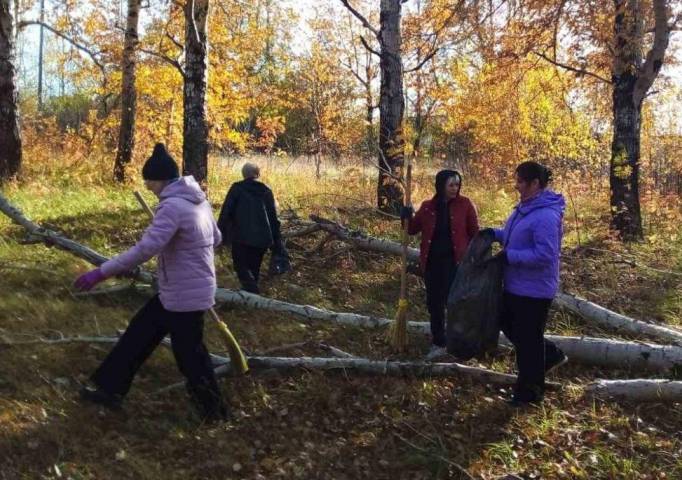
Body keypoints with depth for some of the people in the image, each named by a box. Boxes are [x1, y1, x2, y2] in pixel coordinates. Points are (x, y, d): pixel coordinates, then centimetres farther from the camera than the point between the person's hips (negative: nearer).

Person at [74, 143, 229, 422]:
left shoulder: (173, 206, -23)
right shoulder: (198, 200, 6)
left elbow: (145, 248, -31)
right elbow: (215, 239, 16)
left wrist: (102, 272, -28)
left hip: (185, 296, -10)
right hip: (185, 291, 10)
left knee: (189, 354, 5)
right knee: (140, 334, 16)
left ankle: (213, 410, 22)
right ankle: (110, 389, 27)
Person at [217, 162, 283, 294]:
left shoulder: (237, 188, 0)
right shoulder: (266, 191, 10)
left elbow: (226, 212, -5)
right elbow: (273, 218, 11)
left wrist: (220, 234, 0)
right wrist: (278, 243, 14)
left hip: (241, 236, -4)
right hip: (262, 238, 4)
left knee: (241, 267, 2)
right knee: (254, 268, 17)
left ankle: (254, 294, -18)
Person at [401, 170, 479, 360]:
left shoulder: (465, 204, -5)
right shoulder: (427, 207, 3)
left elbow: (474, 232, -1)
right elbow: (413, 230, 11)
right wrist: (408, 217, -9)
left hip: (455, 262, -4)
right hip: (432, 262, 4)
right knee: (434, 303, 10)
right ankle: (438, 343, 22)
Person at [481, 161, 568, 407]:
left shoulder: (546, 216, -26)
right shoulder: (526, 207, 6)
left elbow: (544, 255, -30)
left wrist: (509, 256, -26)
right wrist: (496, 233, 4)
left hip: (533, 289, -10)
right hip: (516, 285, 10)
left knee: (528, 339, 4)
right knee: (508, 324, 23)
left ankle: (529, 391, 21)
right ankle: (550, 355, 38)